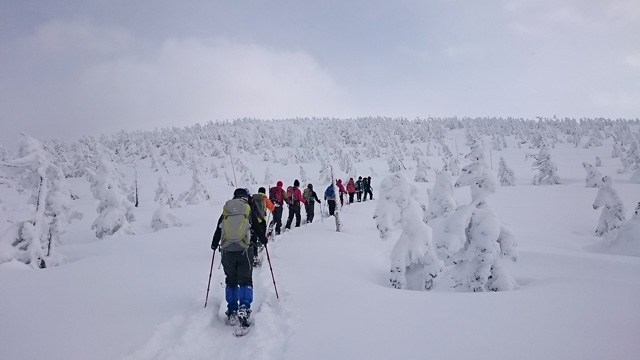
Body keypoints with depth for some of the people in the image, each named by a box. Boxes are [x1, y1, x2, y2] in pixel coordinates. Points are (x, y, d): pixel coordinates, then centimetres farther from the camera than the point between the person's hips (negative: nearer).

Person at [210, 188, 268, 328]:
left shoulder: (226, 210, 8)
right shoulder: (249, 210, 2)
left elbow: (218, 230, 13)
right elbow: (257, 229, 8)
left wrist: (214, 245, 30)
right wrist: (263, 240, 27)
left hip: (227, 250, 2)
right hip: (244, 250, -2)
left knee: (231, 280, 14)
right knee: (245, 280, 6)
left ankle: (232, 311, 13)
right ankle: (244, 308, -11)